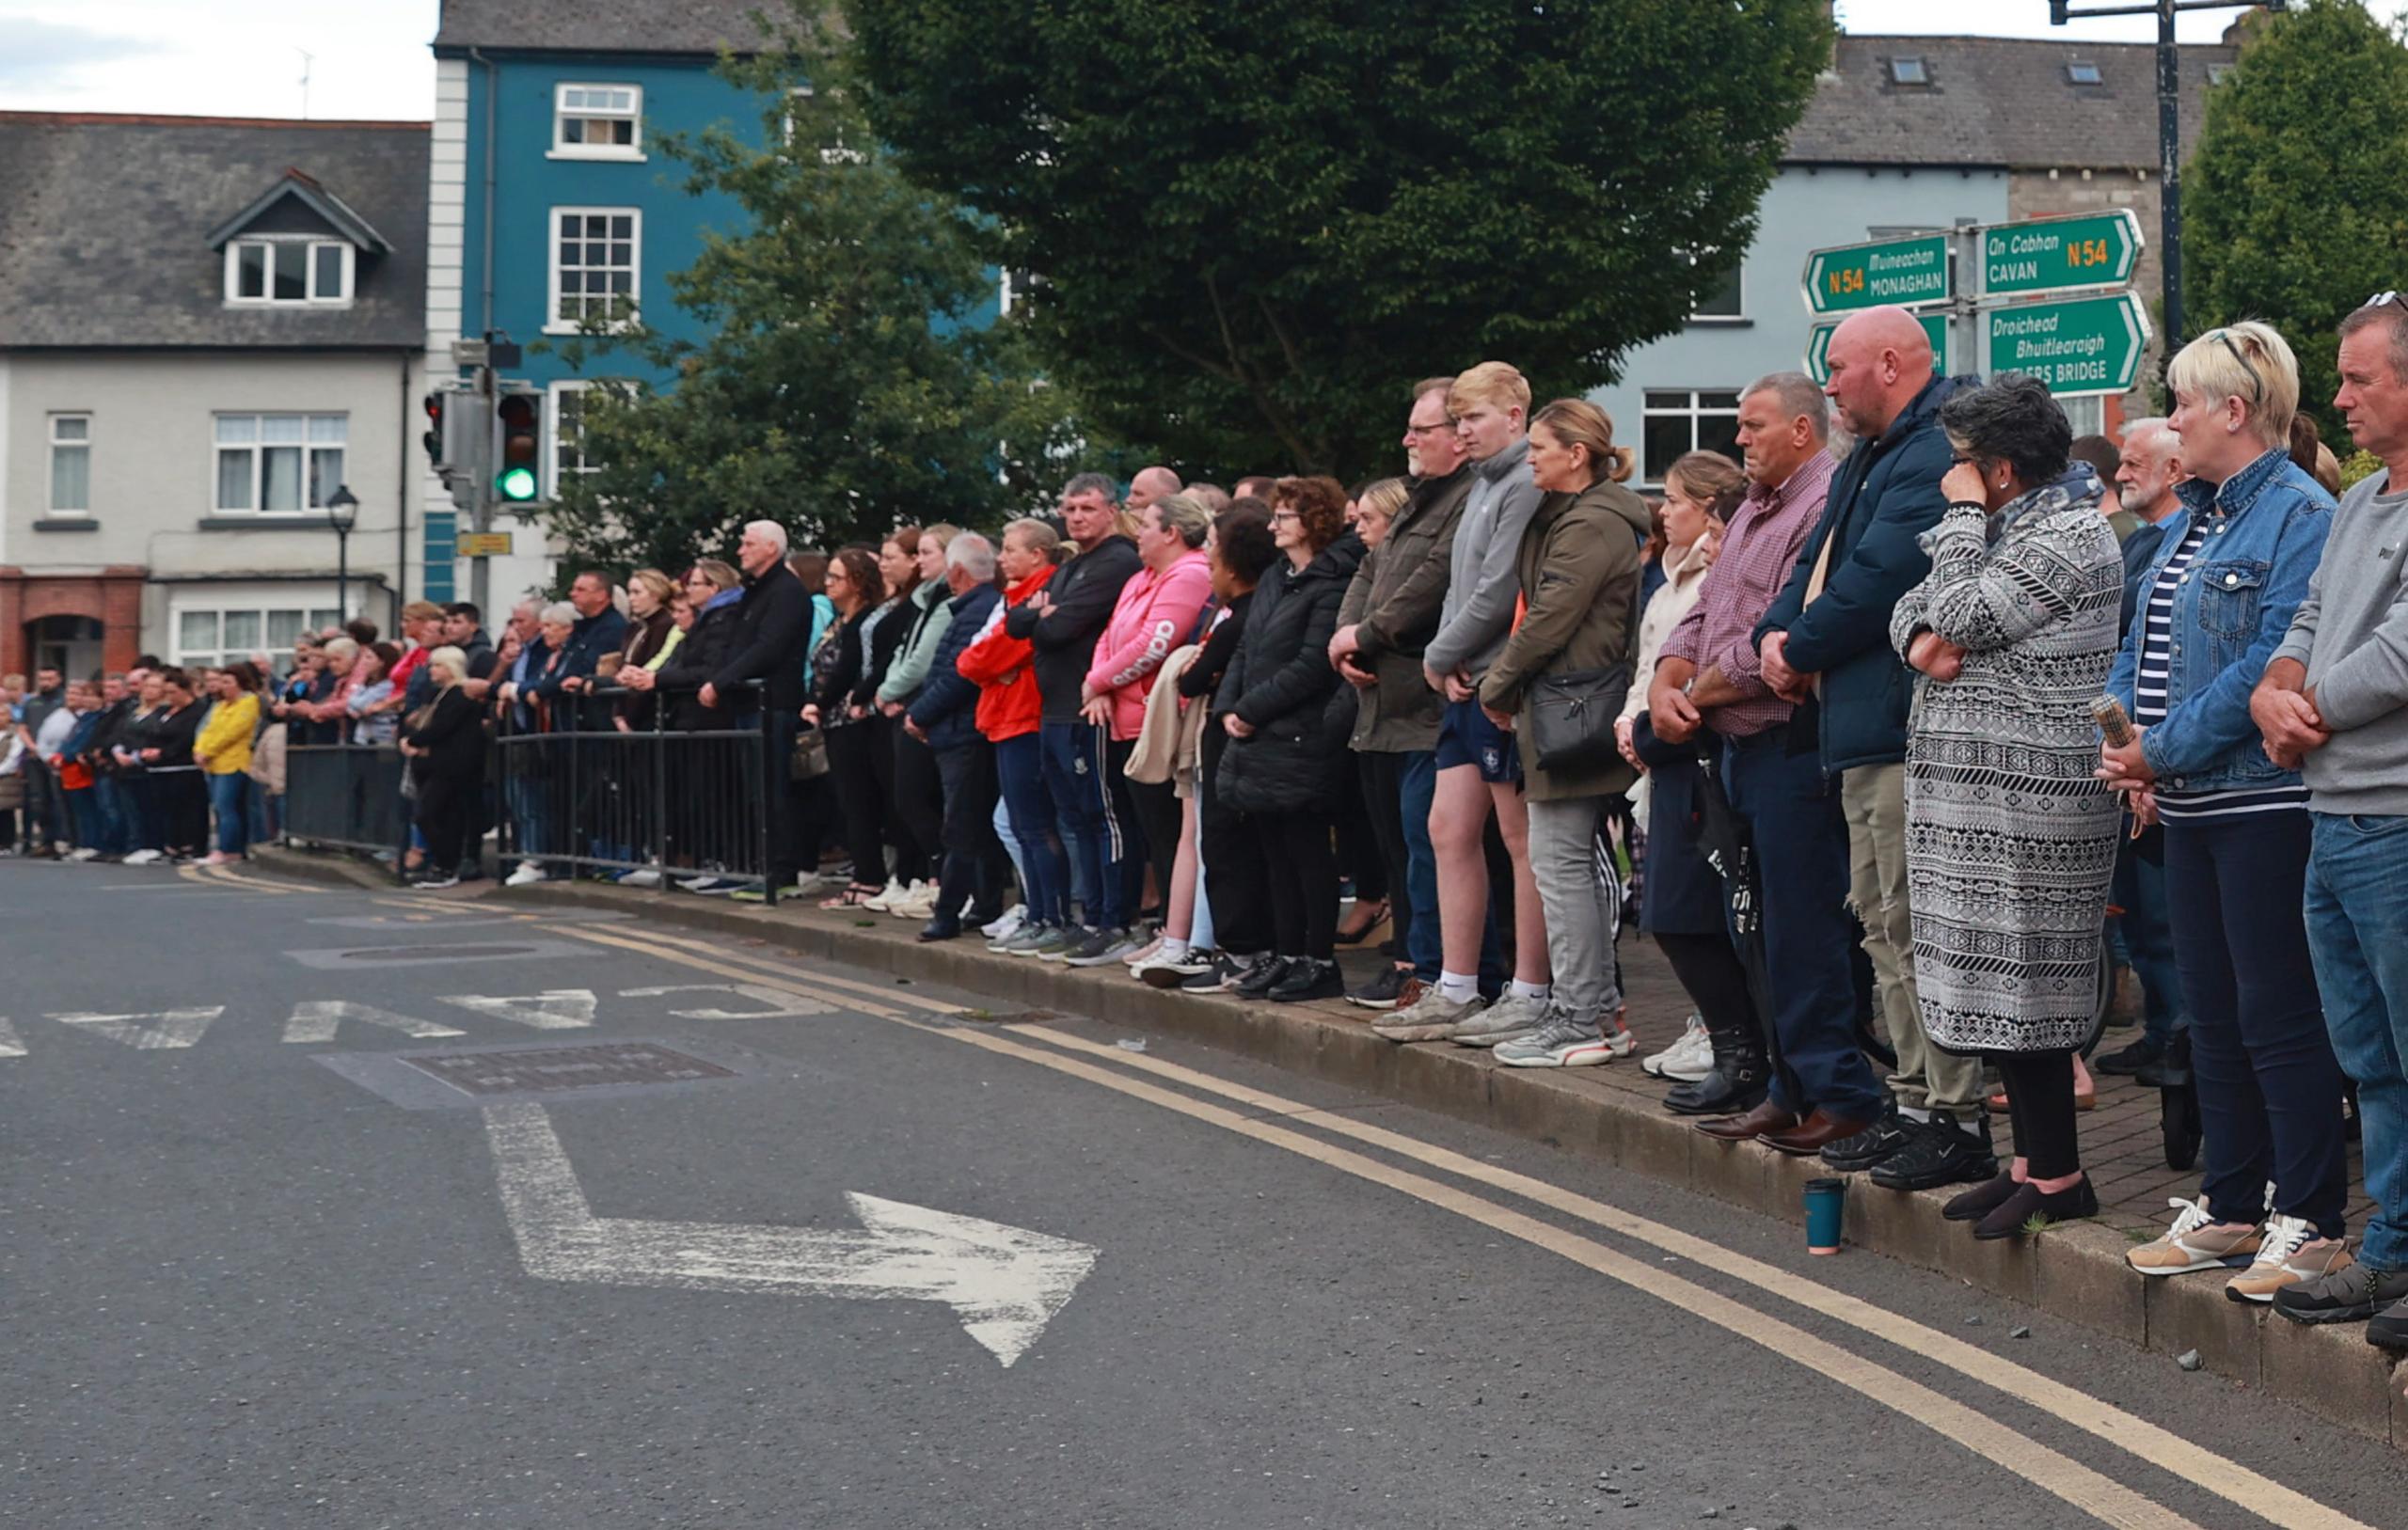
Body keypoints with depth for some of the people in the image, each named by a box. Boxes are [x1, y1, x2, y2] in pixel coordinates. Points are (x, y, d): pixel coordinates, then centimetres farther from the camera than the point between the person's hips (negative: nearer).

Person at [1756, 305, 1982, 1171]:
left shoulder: (1932, 457, -16)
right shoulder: (1868, 460, 20)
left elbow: (1876, 580, -22)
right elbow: (1818, 562, 22)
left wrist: (1801, 650, -7)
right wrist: (1778, 632, 2)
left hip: (1905, 731, -11)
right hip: (1861, 727, 11)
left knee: (1916, 926, -9)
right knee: (1882, 919, 15)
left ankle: (1953, 1116, -4)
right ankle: (1913, 1094, 23)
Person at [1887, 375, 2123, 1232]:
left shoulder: (2070, 537, -12)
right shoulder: (2003, 526, 19)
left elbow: (1966, 616, -18)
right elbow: (1913, 608, 20)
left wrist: (1962, 517, -5)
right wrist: (1922, 640, -4)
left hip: (2028, 795, -10)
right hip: (1977, 793, 10)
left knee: (2022, 984, -8)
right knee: (1994, 985, 10)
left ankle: (2058, 1178, -2)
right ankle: (2031, 1157, 17)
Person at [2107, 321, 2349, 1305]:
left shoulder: (2298, 516, -13)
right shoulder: (2191, 519, 16)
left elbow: (2270, 665, -21)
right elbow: (2144, 643, 19)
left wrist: (2166, 751, -17)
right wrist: (2123, 740, 2)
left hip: (2264, 806, -9)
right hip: (2192, 807, 9)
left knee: (2278, 1018, -4)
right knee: (2213, 1013, 14)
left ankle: (2312, 1224, 5)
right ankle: (2229, 1209, 24)